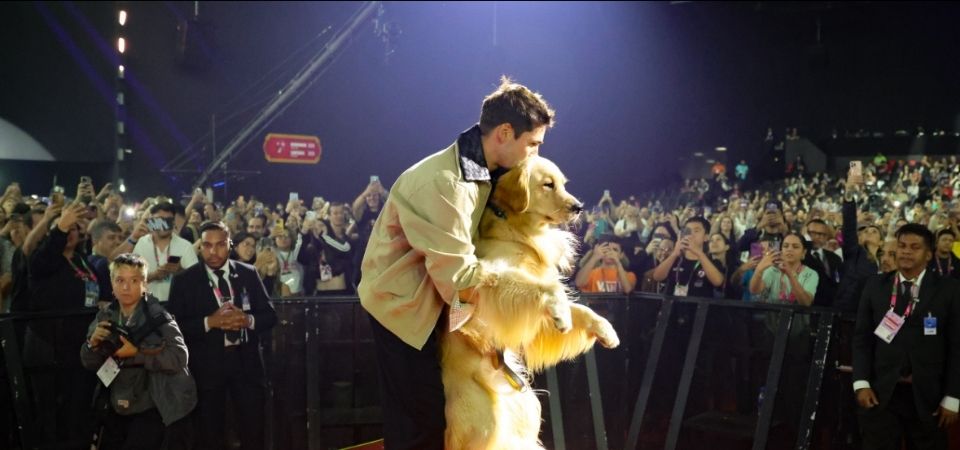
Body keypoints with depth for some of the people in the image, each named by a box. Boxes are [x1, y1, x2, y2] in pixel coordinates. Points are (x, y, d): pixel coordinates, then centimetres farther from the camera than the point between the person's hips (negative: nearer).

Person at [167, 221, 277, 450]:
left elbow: (270, 316, 4)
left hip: (246, 361, 1)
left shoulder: (249, 273, 5)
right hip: (207, 364, -1)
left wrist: (248, 320, -15)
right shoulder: (184, 280, 0)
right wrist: (209, 322, -19)